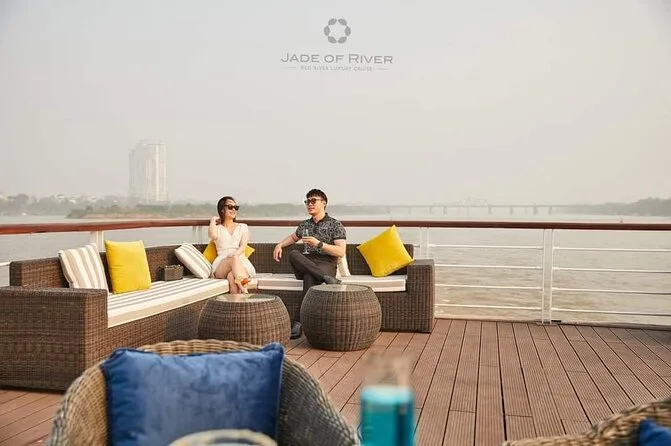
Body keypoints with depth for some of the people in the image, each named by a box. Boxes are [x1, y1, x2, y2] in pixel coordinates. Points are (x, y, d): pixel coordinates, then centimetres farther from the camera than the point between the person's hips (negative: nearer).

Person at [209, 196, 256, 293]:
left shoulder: (243, 227, 23)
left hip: (241, 262, 2)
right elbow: (213, 236, -8)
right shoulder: (217, 228, 20)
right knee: (234, 259, -39)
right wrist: (213, 221, 9)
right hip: (221, 264, -1)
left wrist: (235, 254, -17)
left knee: (232, 277, -36)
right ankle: (244, 288, -61)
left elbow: (243, 246, 5)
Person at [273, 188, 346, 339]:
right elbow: (293, 237, 44)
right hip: (305, 263, 5)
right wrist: (280, 245, 23)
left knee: (309, 277, -41)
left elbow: (341, 252, -6)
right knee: (293, 254, -33)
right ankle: (326, 278, -42)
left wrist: (319, 244, -15)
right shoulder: (304, 225, 22)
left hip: (326, 264, -5)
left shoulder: (335, 225, 5)